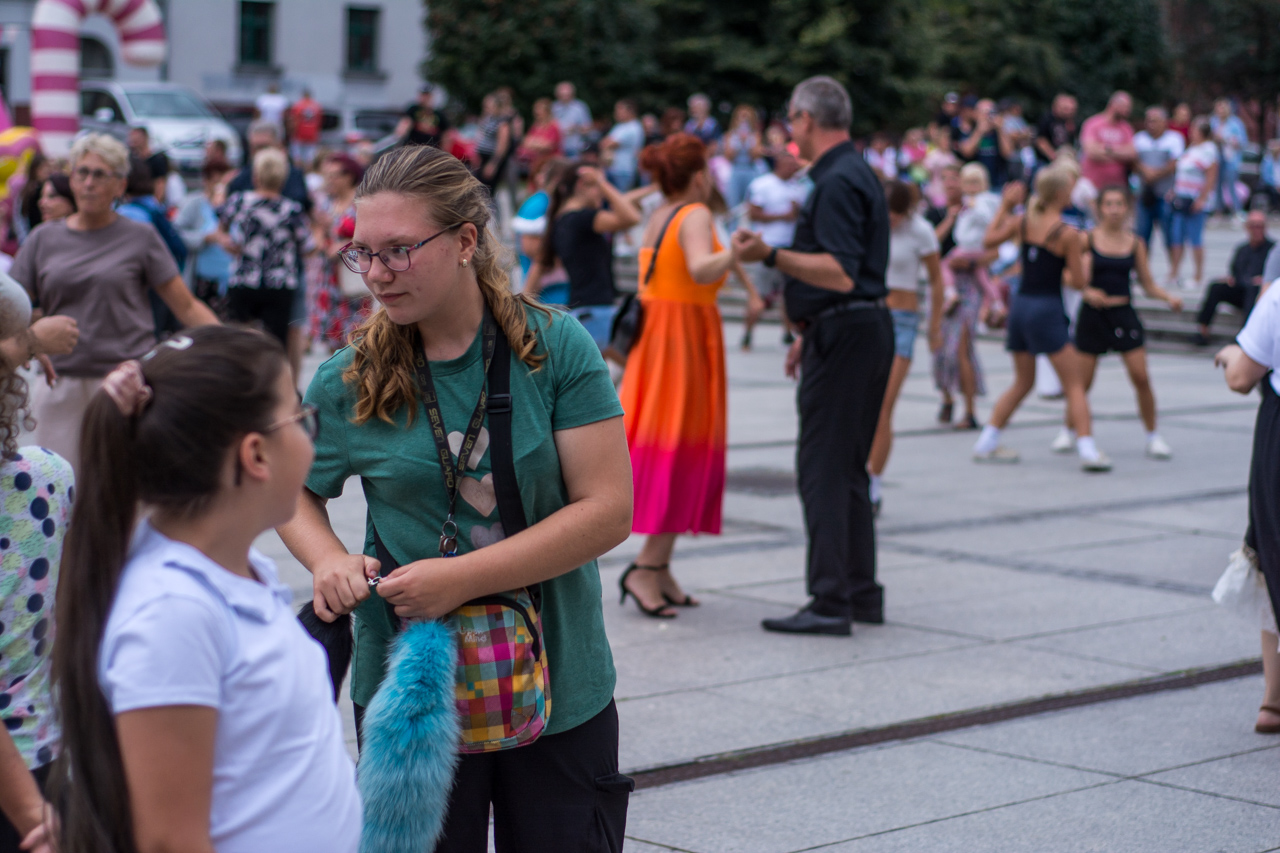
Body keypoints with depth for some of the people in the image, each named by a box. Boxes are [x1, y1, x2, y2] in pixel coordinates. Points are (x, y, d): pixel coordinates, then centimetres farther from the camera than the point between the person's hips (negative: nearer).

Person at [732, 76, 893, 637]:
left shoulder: (838, 182, -16)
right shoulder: (855, 174, 18)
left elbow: (840, 274, -25)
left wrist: (771, 256, -30)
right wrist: (809, 334, 27)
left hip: (844, 337, -11)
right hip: (865, 331, 11)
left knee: (824, 468, -9)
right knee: (847, 468, 15)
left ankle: (830, 602, -9)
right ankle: (860, 592, 19)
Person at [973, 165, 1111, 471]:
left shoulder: (1022, 221, 2)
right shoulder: (1068, 234, -12)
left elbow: (990, 240, 18)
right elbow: (1078, 282, -10)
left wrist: (1005, 207, 22)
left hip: (1020, 305, 6)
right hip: (1047, 309, -6)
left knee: (1022, 383, 21)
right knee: (1075, 385, 0)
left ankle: (986, 443, 22)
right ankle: (1087, 449, -7)